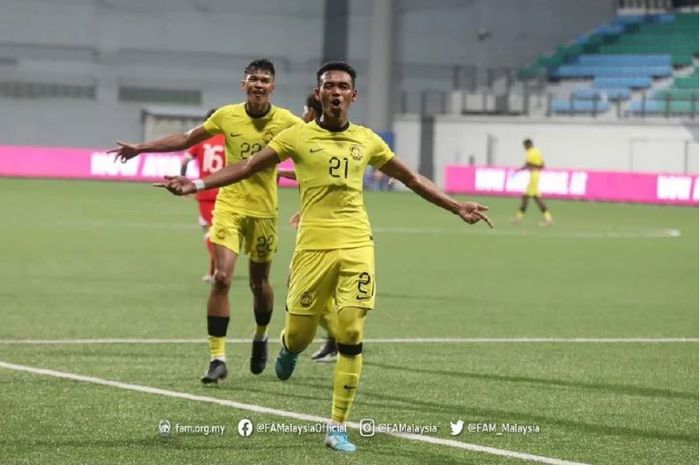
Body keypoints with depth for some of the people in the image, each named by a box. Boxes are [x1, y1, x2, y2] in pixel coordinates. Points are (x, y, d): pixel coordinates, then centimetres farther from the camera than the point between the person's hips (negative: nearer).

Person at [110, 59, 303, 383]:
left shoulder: (285, 121, -7)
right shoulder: (227, 116, -3)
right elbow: (186, 140, 10)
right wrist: (140, 148, 10)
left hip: (264, 211, 0)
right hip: (229, 206, 0)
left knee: (259, 283, 11)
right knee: (221, 277, -14)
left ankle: (261, 336, 42)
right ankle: (217, 358, -10)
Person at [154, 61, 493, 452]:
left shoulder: (367, 140, 11)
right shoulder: (299, 137, 3)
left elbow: (412, 178, 22)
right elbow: (248, 167, 0)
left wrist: (457, 207, 20)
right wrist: (196, 185, -10)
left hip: (357, 245, 2)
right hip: (314, 244, -2)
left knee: (351, 336, -8)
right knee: (300, 335, 2)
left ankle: (338, 427, 0)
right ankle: (289, 349, 43)